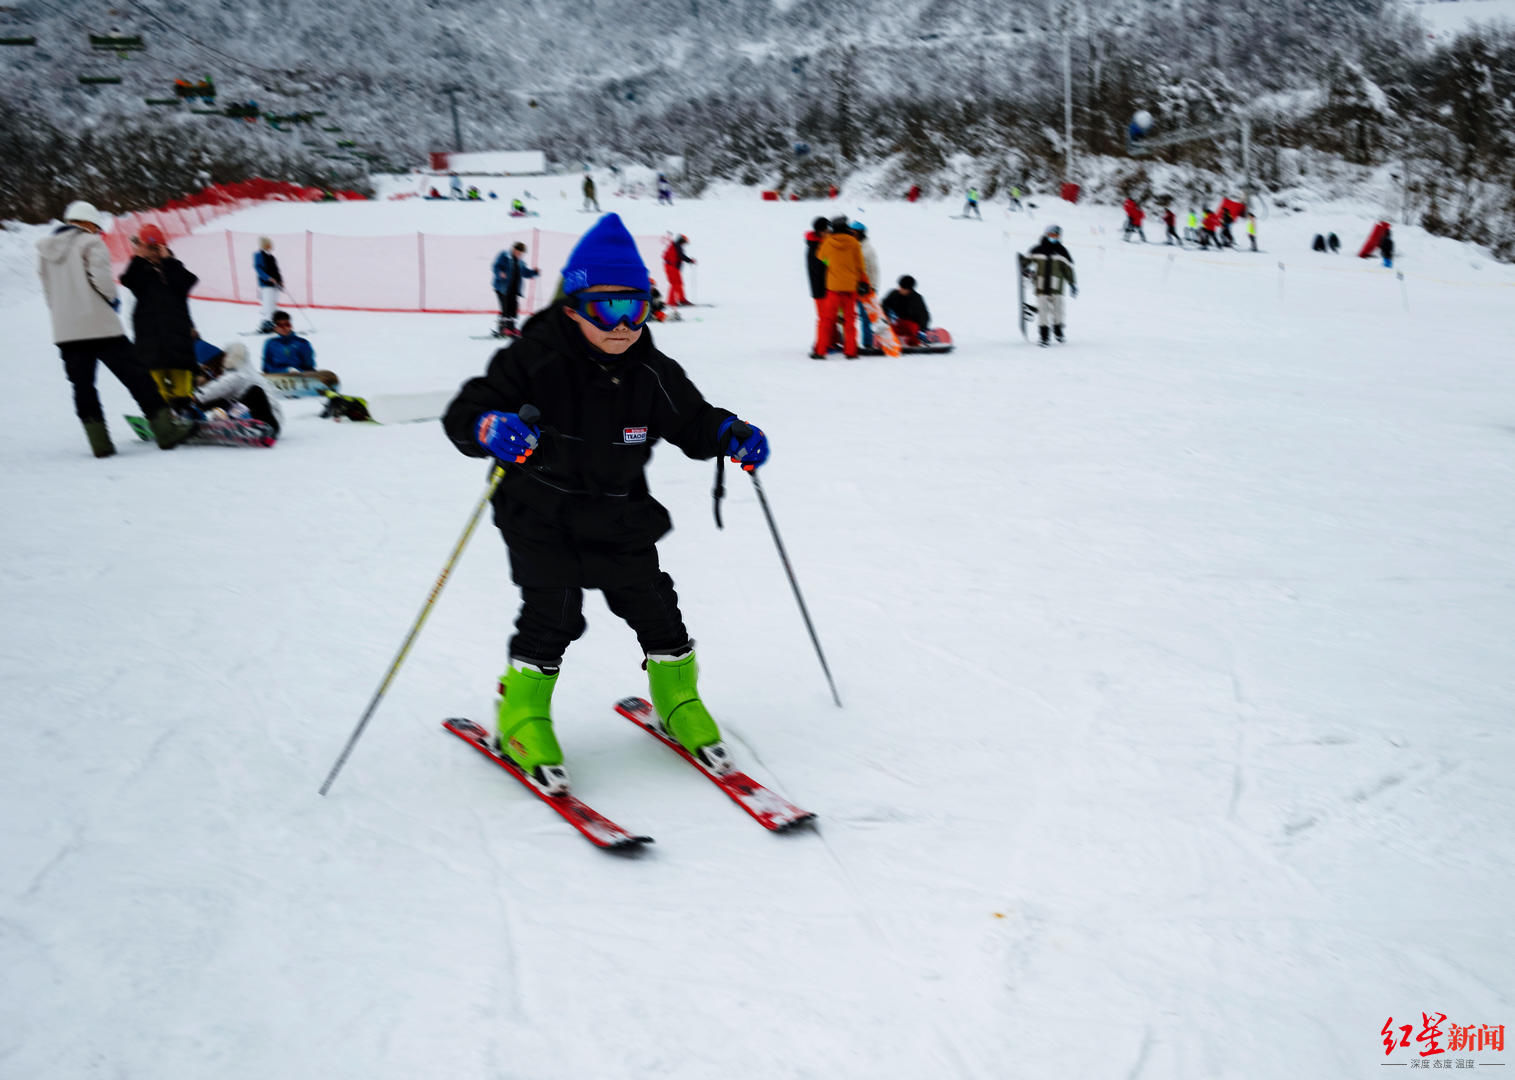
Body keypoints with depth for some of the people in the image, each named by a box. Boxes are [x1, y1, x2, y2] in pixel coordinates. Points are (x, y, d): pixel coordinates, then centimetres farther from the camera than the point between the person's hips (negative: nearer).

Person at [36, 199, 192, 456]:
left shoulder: (45, 249, 15)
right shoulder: (90, 243, -3)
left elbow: (49, 291, 15)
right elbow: (100, 276, -15)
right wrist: (113, 299, 2)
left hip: (65, 331, 5)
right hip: (99, 326, -5)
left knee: (82, 386, 8)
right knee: (136, 377, -2)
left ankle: (99, 442, 3)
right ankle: (166, 430, -5)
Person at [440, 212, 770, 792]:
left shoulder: (652, 373, -4)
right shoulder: (534, 361, -16)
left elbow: (692, 421, 9)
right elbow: (463, 411, -17)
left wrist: (732, 435, -13)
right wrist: (490, 427, -41)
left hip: (621, 521, 4)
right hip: (542, 520, -4)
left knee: (654, 607, 5)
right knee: (551, 613, -12)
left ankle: (679, 703, 30)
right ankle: (521, 714, 13)